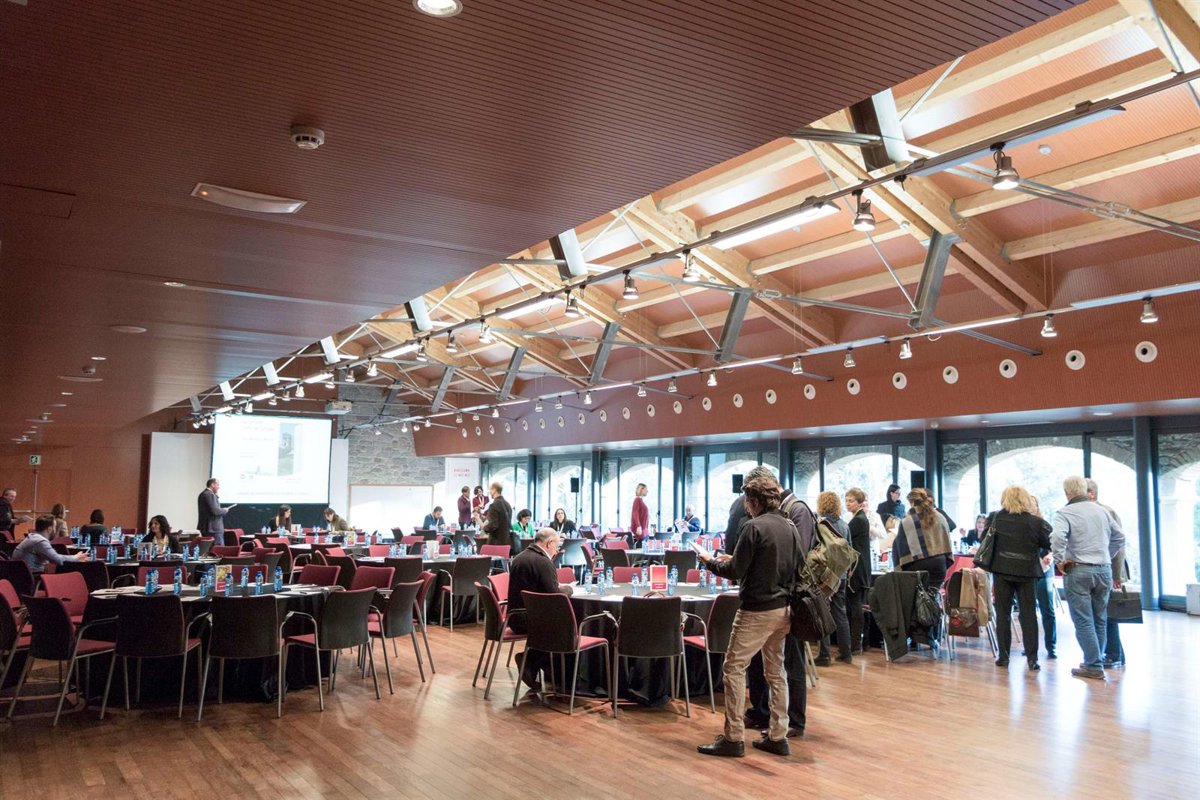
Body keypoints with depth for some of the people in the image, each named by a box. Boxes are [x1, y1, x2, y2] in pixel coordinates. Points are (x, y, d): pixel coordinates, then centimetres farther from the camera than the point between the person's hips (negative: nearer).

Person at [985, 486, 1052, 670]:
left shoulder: (995, 518, -3)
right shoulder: (1035, 522, -9)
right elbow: (1049, 544, -2)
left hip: (1001, 570, 1)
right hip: (1026, 572, -1)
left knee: (1003, 613, 9)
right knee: (1028, 614, 6)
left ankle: (1003, 656, 10)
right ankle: (1032, 658, 4)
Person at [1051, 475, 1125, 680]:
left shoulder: (1064, 512, -8)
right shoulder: (1101, 511, 8)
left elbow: (1057, 537, -25)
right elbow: (1120, 537, 17)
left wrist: (1060, 560, -12)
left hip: (1078, 571, -5)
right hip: (1104, 569, 5)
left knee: (1083, 621, 0)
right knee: (1100, 619, 14)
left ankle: (1094, 666, -1)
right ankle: (1095, 661, 22)